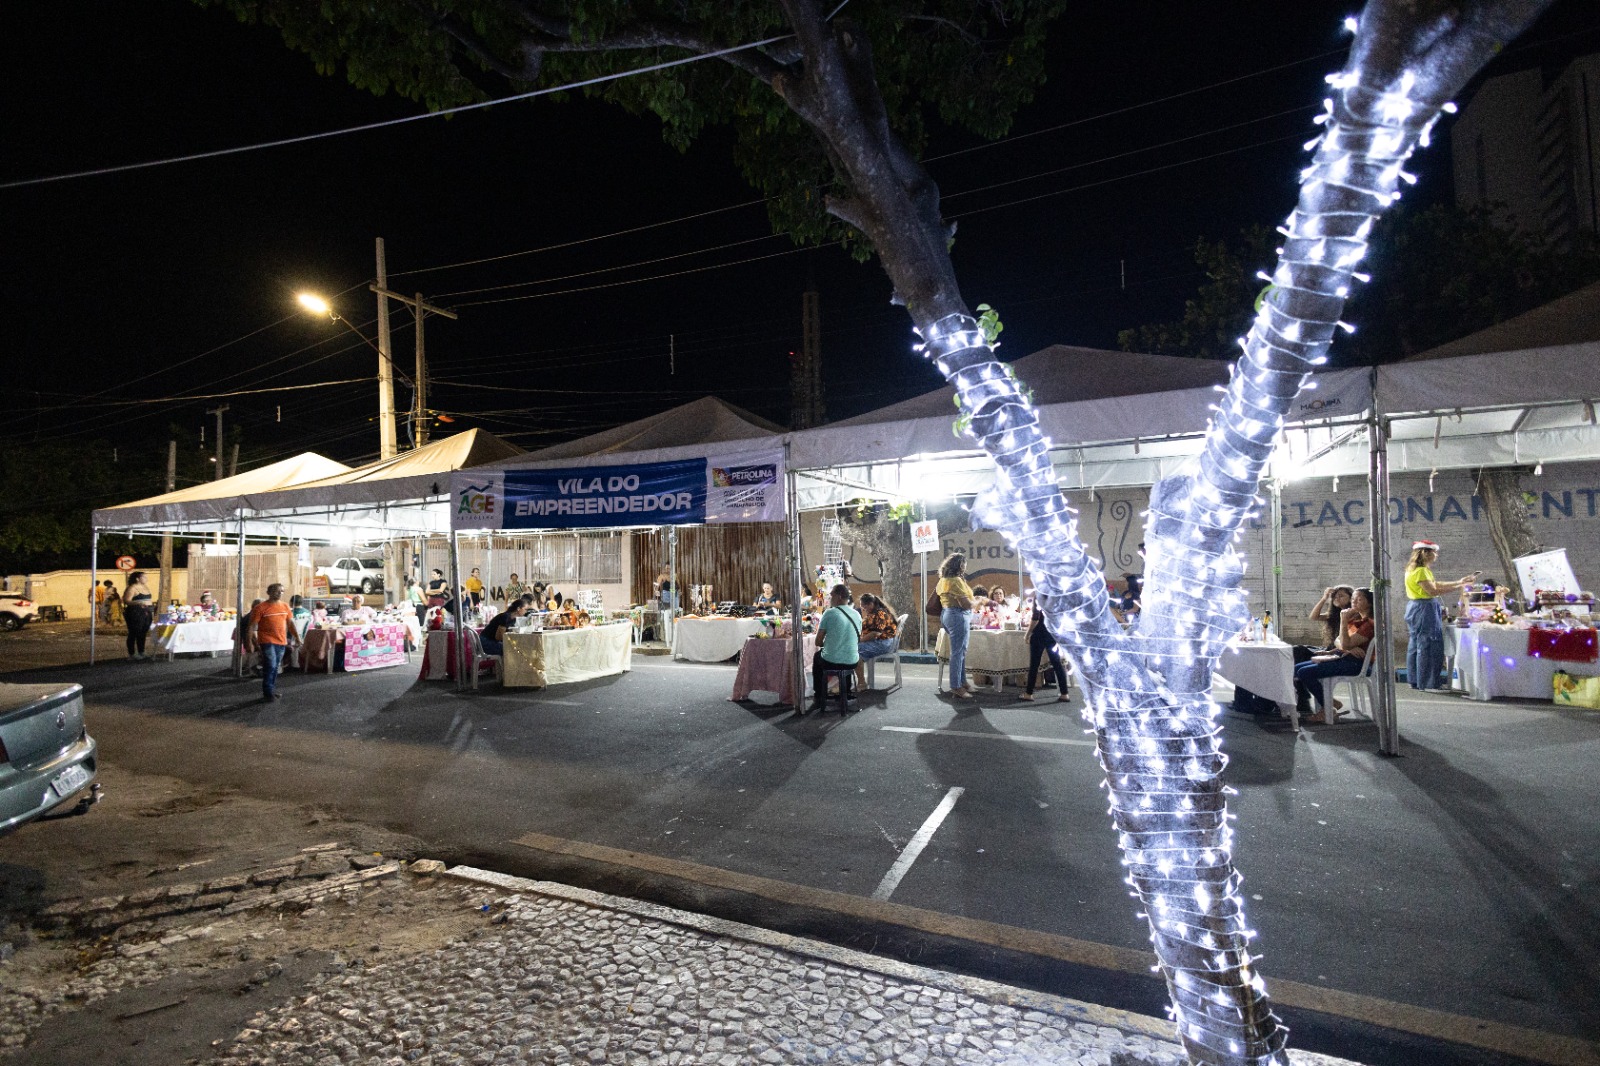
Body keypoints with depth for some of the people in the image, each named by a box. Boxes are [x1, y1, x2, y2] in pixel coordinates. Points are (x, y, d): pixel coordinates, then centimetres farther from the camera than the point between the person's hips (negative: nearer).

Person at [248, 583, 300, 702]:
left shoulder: (285, 606, 10)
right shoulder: (260, 607, -7)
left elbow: (290, 622, 16)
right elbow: (253, 625, -8)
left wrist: (297, 637, 13)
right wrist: (253, 639, -17)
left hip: (281, 641, 5)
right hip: (267, 641, -5)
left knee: (276, 668, 11)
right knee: (270, 666, -12)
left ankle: (272, 691, 21)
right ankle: (267, 694, -5)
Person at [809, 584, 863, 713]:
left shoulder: (829, 613, -13)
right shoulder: (856, 615, 2)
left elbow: (818, 642, -9)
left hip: (830, 661, -3)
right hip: (852, 662, 4)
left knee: (817, 657, 30)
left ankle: (819, 698, 35)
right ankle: (846, 697, 44)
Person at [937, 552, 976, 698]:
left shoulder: (943, 580, 12)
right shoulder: (956, 581, -18)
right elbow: (966, 604, -20)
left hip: (947, 614, 10)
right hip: (958, 616, -10)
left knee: (961, 652, 18)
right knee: (958, 652, -5)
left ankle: (962, 682, 24)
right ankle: (956, 687, -2)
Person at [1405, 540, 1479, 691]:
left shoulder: (1422, 570, 15)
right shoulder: (1420, 571, -18)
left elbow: (1435, 584, 16)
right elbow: (1432, 591, -20)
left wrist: (1459, 582, 14)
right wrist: (1458, 587, -16)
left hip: (1418, 609, 11)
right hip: (1423, 609, -11)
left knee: (1416, 645, 15)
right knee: (1428, 646, -6)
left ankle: (1415, 681, 22)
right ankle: (1427, 684, -1)